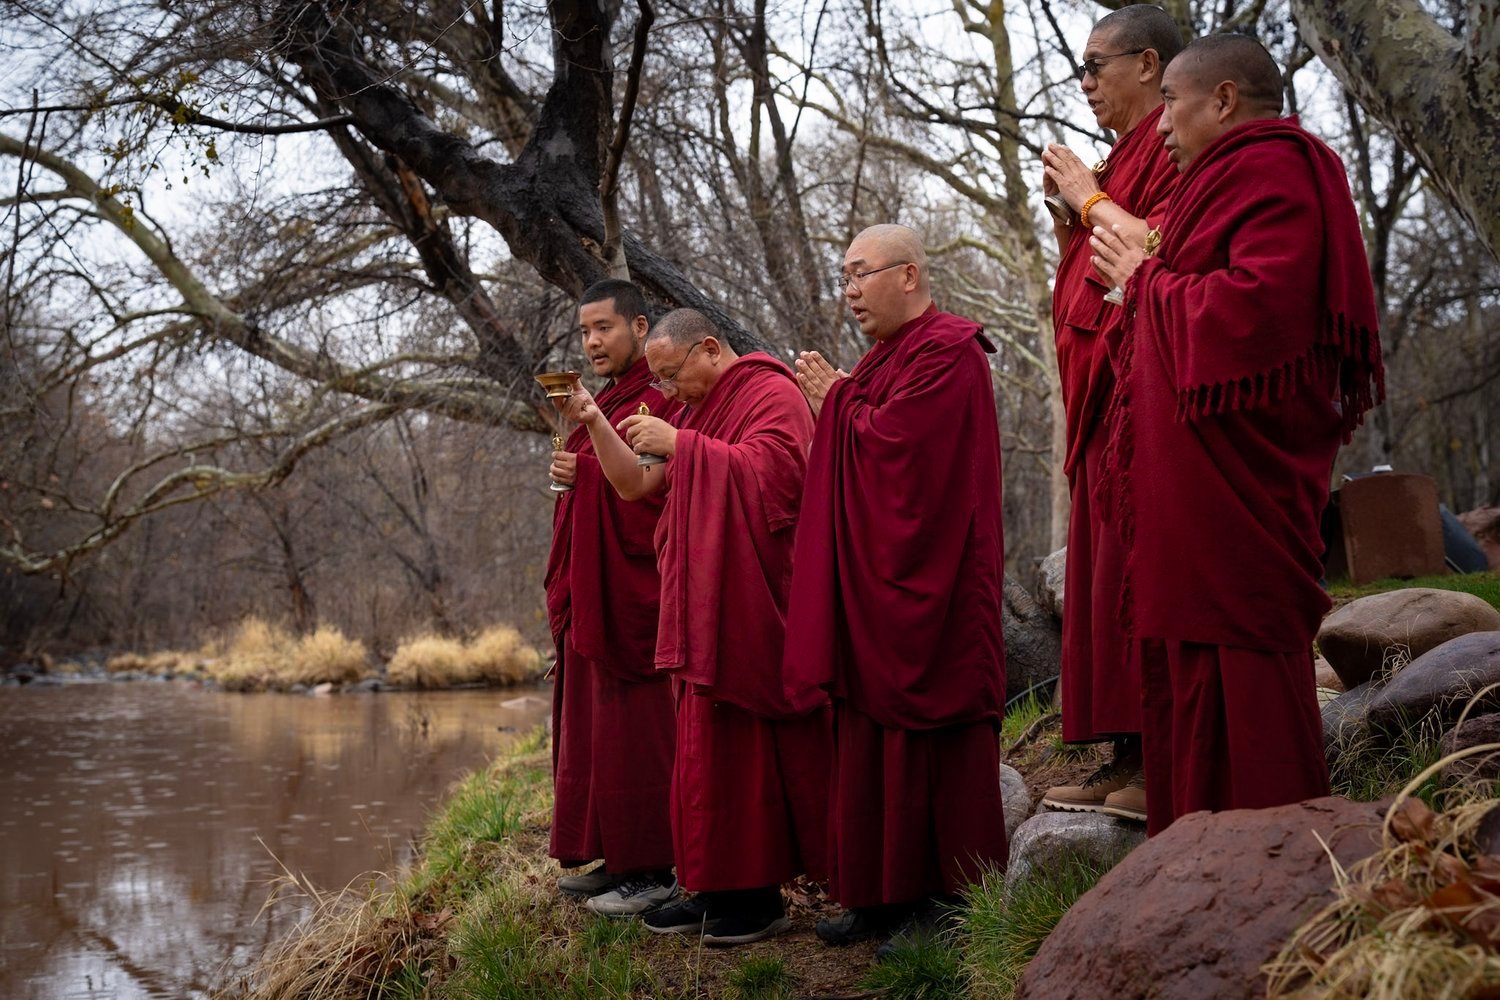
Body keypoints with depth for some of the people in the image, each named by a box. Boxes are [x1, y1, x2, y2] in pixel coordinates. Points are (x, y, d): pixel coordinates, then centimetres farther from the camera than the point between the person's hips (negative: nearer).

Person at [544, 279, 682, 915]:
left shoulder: (663, 400, -11)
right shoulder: (601, 404, 19)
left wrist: (588, 469, -20)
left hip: (630, 593, -10)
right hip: (589, 594, 10)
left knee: (631, 727, -6)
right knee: (591, 726, 12)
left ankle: (652, 870, 1)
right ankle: (616, 860, 20)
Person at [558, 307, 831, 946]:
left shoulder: (771, 395, -6)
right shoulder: (699, 411, 21)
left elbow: (764, 473, -22)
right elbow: (636, 485, 17)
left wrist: (678, 444, -18)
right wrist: (593, 422, 5)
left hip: (751, 604, -9)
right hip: (702, 610, 9)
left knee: (746, 746, -6)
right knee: (708, 744, 7)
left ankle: (759, 895, 1)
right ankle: (717, 891, 12)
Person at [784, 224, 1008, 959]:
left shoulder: (946, 351, -11)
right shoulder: (884, 358, 17)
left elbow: (892, 443, -20)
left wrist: (837, 402, -5)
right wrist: (835, 407, 3)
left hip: (924, 587, -9)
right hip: (871, 585, 9)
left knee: (923, 732, -5)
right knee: (874, 734, 9)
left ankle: (944, 901, 3)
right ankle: (884, 894, 15)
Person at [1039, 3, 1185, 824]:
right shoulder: (1123, 160, 23)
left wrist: (1092, 201, -7)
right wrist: (1070, 211, 10)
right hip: (1105, 388, 10)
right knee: (1109, 567, 7)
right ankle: (1130, 758, 10)